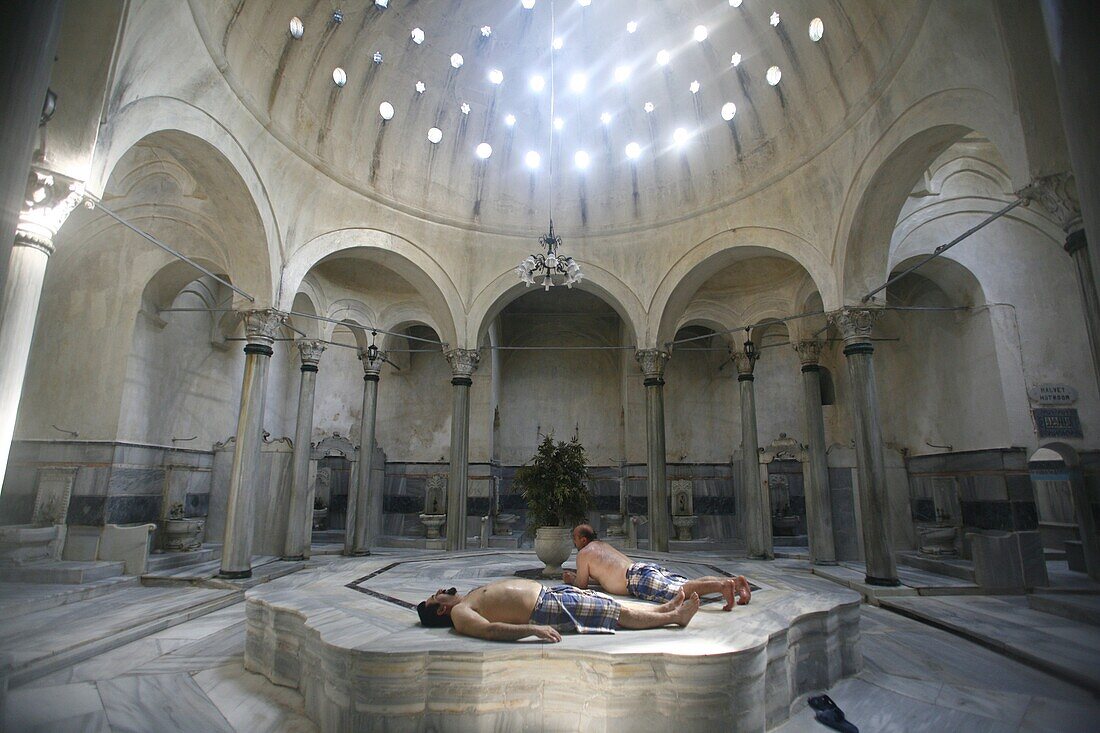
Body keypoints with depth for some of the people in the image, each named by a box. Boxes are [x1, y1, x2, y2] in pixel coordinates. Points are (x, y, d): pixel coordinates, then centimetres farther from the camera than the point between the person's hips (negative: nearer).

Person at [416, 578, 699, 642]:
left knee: (616, 605, 11)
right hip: (547, 609, -9)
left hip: (548, 591, 9)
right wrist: (532, 628, -38)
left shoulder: (471, 596, 16)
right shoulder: (459, 613, -12)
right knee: (620, 613, -4)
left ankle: (665, 608, 22)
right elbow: (489, 630, -28)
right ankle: (675, 616, 8)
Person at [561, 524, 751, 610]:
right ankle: (735, 581, -19)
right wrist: (577, 574, 53)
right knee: (690, 585, -3)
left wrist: (571, 580, 37)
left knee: (679, 591, -29)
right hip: (650, 567, 9)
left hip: (639, 578, -9)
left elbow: (582, 584, 15)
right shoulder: (603, 545, 37)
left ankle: (723, 585, -49)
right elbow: (607, 574, 51)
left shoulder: (584, 554, 12)